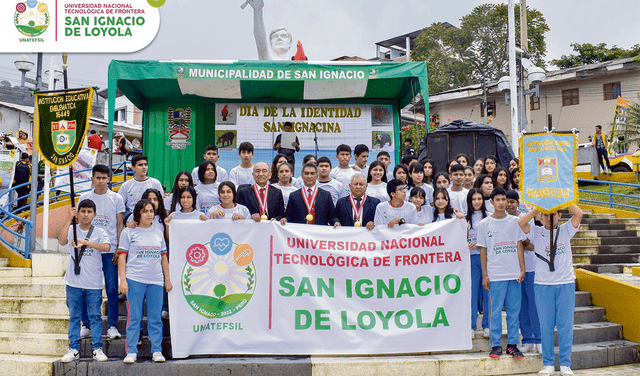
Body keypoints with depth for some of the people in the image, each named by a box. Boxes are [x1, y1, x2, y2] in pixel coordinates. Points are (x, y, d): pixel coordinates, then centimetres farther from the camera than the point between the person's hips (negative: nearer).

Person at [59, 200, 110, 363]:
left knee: (95, 316, 4)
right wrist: (69, 219, -19)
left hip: (94, 283, -1)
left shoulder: (99, 232, 2)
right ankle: (74, 349, 16)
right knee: (74, 316, 8)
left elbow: (106, 247, -16)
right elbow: (62, 241, -16)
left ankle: (97, 348, 11)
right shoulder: (72, 230, 4)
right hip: (74, 282, 1)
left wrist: (85, 242, -25)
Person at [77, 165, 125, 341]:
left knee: (112, 289, -1)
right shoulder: (84, 198, 8)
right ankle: (86, 325, 15)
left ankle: (112, 326, 7)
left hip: (110, 249, -1)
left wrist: (119, 249, -2)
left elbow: (120, 225, 5)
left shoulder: (116, 198, 4)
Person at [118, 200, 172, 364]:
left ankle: (157, 351, 10)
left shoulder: (158, 233, 15)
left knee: (155, 317, 4)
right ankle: (131, 352, 5)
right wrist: (123, 280, -6)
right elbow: (122, 257, 2)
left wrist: (167, 279, 14)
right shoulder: (128, 232, 5)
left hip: (156, 281, 3)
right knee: (134, 317, -2)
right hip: (135, 280, -3)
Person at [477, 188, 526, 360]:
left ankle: (512, 344, 14)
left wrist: (522, 269, 2)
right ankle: (495, 344, 9)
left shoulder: (515, 221, 8)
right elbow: (483, 250, 4)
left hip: (514, 273, 2)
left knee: (514, 310, 5)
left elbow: (519, 246, 10)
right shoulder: (484, 224, 3)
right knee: (496, 310, 0)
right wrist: (484, 275, -1)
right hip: (495, 274, -2)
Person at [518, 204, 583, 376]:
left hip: (566, 284, 0)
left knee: (566, 325, 3)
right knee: (546, 326, 3)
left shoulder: (565, 230, 8)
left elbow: (579, 214, -8)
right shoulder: (537, 232, 5)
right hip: (543, 285, 0)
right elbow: (521, 222, -13)